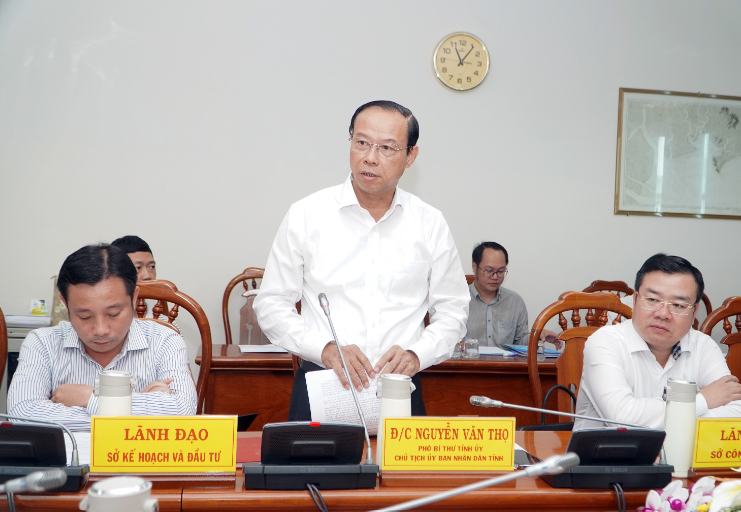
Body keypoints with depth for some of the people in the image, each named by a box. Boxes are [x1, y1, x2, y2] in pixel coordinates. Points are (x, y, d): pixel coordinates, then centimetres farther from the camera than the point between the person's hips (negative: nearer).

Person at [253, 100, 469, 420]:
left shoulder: (430, 225, 7)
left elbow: (452, 313, 12)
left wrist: (416, 355, -7)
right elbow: (271, 304, 3)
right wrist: (325, 349, -11)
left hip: (399, 391, 1)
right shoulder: (306, 215, 2)